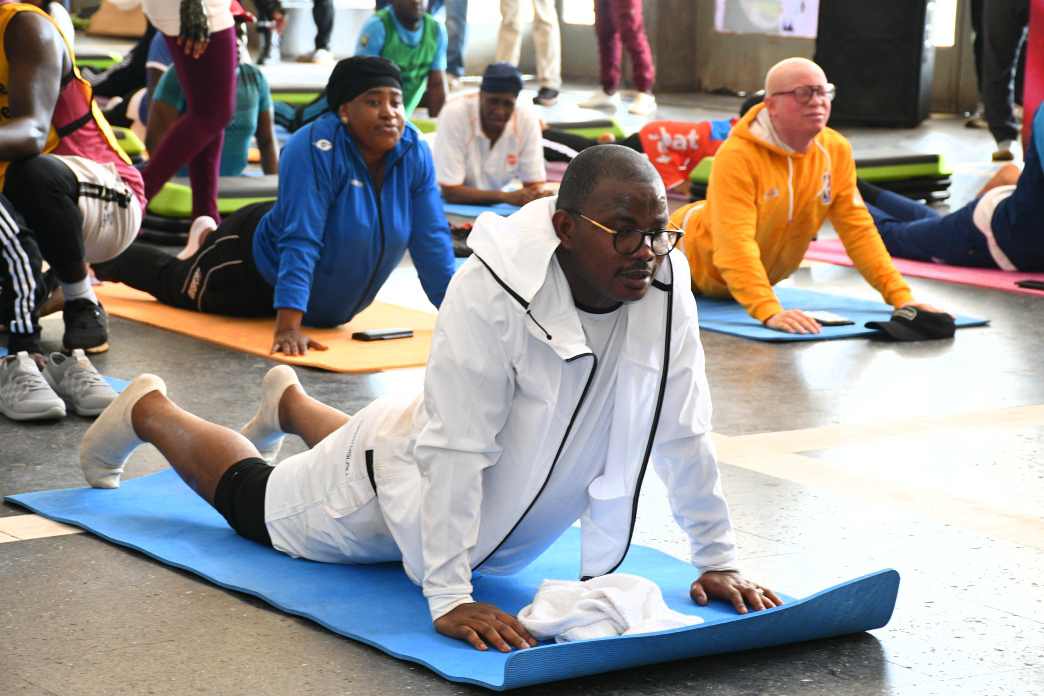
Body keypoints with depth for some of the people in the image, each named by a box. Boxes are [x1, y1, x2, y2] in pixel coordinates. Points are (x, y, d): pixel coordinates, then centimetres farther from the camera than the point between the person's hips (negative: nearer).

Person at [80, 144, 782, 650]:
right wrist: (449, 597, -42)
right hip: (407, 482, -6)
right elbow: (455, 450, -40)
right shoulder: (494, 292, -40)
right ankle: (148, 410, 43)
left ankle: (291, 403, 63)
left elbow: (684, 437, -14)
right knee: (253, 503, 17)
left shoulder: (665, 290, -23)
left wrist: (719, 560, -12)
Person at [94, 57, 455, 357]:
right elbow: (300, 241, -40)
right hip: (257, 261, -5)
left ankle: (206, 239, 60)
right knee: (176, 284, 21)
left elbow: (432, 239, -15)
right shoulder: (315, 148, -34)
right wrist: (288, 327, -47)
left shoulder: (413, 153, -19)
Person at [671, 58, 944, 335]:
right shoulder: (737, 156, -36)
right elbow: (735, 246, -44)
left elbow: (859, 229, -14)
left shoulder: (836, 150, -18)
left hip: (757, 279, 6)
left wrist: (901, 297, -24)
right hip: (695, 265, -6)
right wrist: (770, 312, -57)